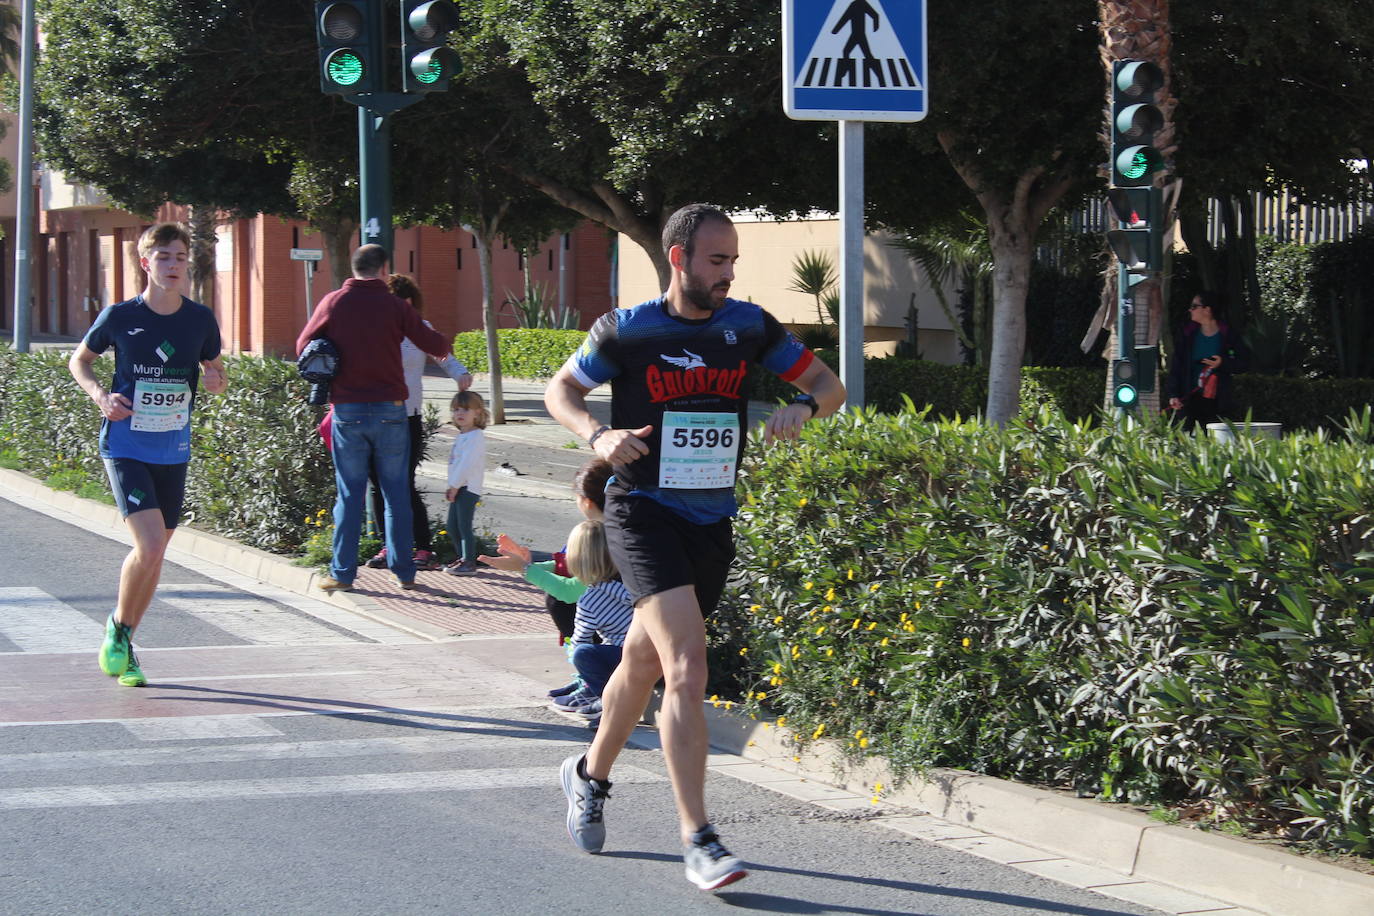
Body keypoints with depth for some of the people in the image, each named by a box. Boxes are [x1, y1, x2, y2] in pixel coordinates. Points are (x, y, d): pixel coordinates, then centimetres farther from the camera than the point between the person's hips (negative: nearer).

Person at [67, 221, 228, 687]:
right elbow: (79, 360, 8)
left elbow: (215, 372, 15)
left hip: (173, 451, 4)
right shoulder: (120, 317, -8)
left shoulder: (201, 320, -1)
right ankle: (118, 626, 6)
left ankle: (124, 646, 27)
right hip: (126, 449, -4)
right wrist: (101, 395, -11)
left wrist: (217, 380, -9)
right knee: (150, 545, -18)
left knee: (155, 553, 9)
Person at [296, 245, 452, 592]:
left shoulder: (333, 303, 0)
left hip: (347, 410, 0)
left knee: (349, 494, 6)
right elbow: (434, 345, 2)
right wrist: (444, 347, 26)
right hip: (390, 411, 0)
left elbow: (303, 346, 8)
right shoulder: (394, 306, -2)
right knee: (396, 492, 8)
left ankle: (342, 573, 5)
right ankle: (404, 571, 11)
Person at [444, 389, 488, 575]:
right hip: (457, 488, 9)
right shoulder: (461, 436, 17)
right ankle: (463, 559, 24)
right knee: (452, 527, 13)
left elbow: (467, 464, -19)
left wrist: (454, 486, -16)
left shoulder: (476, 436, -13)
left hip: (468, 488, -9)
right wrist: (451, 488, 11)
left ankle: (469, 563, -2)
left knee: (464, 525, -8)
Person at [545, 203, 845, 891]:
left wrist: (803, 406, -14)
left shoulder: (749, 326, 2)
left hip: (712, 523, 5)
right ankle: (697, 840, -20)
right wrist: (597, 436, -14)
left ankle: (589, 774, 45)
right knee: (687, 665, -20)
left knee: (644, 664, 19)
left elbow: (828, 384, 9)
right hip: (643, 515, -5)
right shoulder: (626, 332, -7)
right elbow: (561, 389, 6)